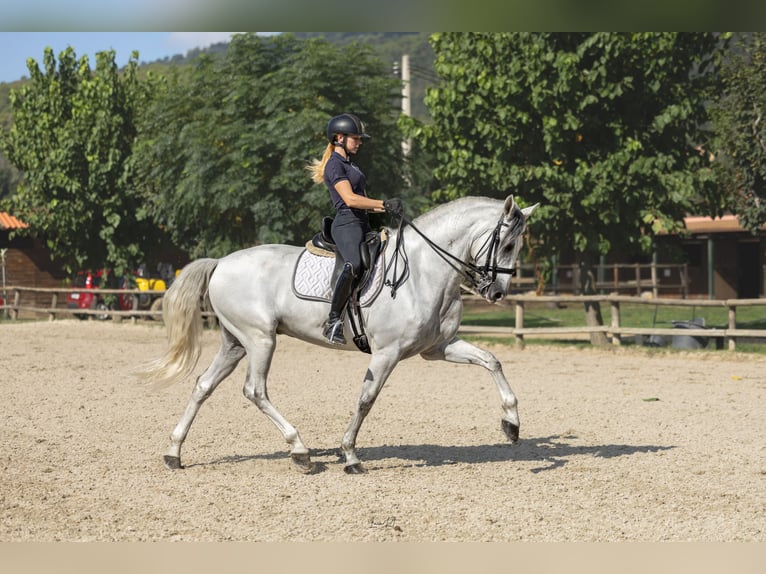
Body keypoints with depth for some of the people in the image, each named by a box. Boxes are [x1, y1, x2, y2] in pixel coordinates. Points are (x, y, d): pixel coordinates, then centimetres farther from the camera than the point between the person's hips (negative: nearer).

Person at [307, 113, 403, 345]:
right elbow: (350, 199, -19)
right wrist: (385, 204, -19)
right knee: (353, 265, -34)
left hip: (362, 224, 11)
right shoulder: (334, 165, -6)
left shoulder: (349, 164, 24)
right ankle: (333, 321, -32)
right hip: (347, 224, -11)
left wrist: (388, 209, 9)